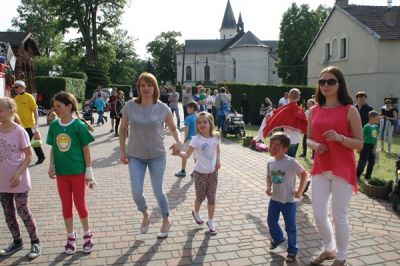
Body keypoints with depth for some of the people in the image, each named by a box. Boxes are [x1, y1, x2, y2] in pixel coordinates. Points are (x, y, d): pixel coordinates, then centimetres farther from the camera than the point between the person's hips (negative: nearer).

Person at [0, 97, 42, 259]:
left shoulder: (19, 131, -14)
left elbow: (29, 156, -10)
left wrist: (18, 174, -19)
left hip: (18, 181, -5)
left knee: (23, 212, 3)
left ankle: (35, 242, 20)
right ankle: (17, 242, 33)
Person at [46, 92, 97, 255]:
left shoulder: (79, 125, -12)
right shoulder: (53, 125, 0)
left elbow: (86, 150, -8)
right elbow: (53, 148, 9)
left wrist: (89, 172, -7)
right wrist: (51, 166, -3)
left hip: (78, 172, -4)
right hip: (61, 172, 4)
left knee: (80, 204, 8)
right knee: (66, 205, 13)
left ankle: (87, 235, 27)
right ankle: (71, 237, 29)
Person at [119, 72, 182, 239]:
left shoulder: (163, 108, -10)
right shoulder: (129, 106, -8)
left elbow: (173, 128, 2)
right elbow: (123, 129, 5)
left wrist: (178, 140, -18)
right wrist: (122, 151, 2)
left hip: (157, 156, -1)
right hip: (135, 156, 1)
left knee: (158, 192, 6)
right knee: (137, 192, -2)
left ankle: (166, 221, 32)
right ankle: (145, 215, 31)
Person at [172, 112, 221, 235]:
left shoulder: (215, 138, -5)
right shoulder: (196, 139, -16)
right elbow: (187, 155, -21)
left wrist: (218, 161, 1)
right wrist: (179, 153, -41)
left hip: (213, 172, 3)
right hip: (200, 173, -3)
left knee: (211, 198, 10)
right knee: (201, 197, 13)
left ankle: (211, 222, 26)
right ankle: (196, 213, 44)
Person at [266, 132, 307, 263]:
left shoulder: (291, 162, -21)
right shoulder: (270, 162, -4)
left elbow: (304, 174, -12)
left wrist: (300, 191, -13)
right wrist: (268, 187, -6)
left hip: (288, 201, -5)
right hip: (274, 199, 6)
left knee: (290, 227, 6)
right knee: (271, 222, 19)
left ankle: (292, 250, 27)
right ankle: (277, 238, 48)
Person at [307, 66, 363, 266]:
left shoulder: (350, 111, -6)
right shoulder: (314, 111, 7)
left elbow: (360, 144, -6)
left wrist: (340, 138, -23)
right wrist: (314, 145, -8)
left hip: (343, 170, -4)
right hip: (320, 169, 4)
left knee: (339, 216, 2)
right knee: (318, 215, 8)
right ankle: (329, 249, 34)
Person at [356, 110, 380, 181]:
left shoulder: (376, 127, 6)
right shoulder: (366, 127, -15)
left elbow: (376, 137, 13)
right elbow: (362, 137, -12)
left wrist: (375, 148, 13)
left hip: (372, 146, 8)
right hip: (366, 145, -7)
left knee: (372, 162, 13)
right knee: (362, 162, -4)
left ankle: (368, 176, 27)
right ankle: (357, 176, 9)